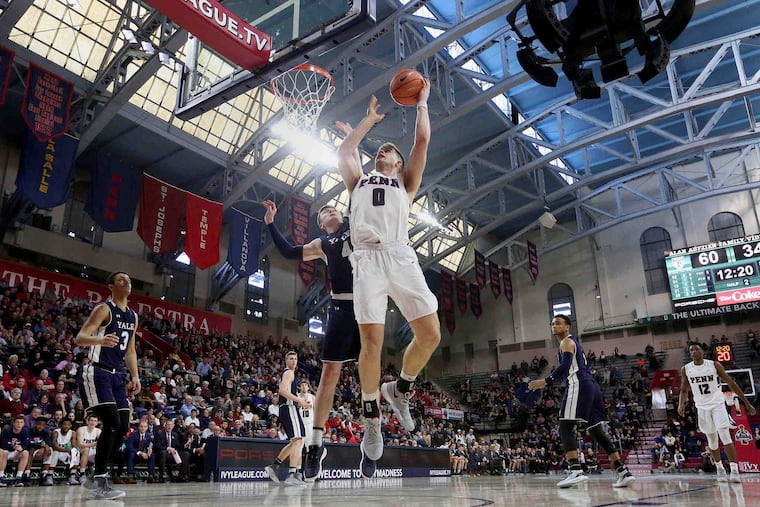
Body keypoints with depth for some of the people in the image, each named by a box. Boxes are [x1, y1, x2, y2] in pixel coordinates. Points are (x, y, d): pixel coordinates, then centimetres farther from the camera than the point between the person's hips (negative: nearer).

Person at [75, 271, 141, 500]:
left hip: (117, 375, 8)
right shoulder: (104, 309, -7)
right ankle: (100, 482, -9)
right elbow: (80, 338, -17)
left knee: (123, 427, 4)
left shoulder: (133, 316, 16)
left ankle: (96, 476, 19)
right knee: (112, 424, -18)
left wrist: (135, 375, 11)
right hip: (97, 373, -8)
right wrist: (100, 339, -38)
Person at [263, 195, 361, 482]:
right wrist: (270, 223, 19)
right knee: (330, 371, -4)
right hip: (341, 306, 1)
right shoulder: (322, 244, 20)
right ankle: (315, 443, 3)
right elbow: (289, 252, 20)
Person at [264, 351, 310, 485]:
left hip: (285, 409, 11)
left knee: (294, 442, 17)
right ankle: (292, 474, -25)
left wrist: (300, 403, 21)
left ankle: (274, 466, 18)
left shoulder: (286, 374, 26)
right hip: (290, 409, -11)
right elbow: (282, 390, -21)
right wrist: (299, 400, -20)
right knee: (298, 440, -17)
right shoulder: (289, 373, -5)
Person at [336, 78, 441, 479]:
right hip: (368, 260, -1)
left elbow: (423, 140, 21)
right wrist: (370, 119, 39)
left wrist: (422, 103, 32)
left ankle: (399, 389, 16)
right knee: (371, 343, -11)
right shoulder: (358, 181, 30)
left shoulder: (405, 182, 27)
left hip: (401, 257, 1)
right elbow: (346, 149, 26)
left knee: (430, 335, -10)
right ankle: (371, 422, 5)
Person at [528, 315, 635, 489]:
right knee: (596, 431, 13)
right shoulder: (574, 343, 28)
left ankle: (576, 471, -24)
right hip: (591, 386, 10)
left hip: (578, 387, -10)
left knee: (565, 428, -12)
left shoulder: (566, 342, 0)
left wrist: (545, 381, -18)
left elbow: (565, 365, -16)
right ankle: (623, 472, 11)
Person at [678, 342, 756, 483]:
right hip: (702, 407, 2)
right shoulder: (685, 369, -1)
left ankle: (734, 471, -14)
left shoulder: (714, 365, -7)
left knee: (725, 436, -14)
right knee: (712, 440, 10)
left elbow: (731, 383, -1)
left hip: (718, 404, -2)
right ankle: (719, 468, 28)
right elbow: (684, 391, 8)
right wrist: (681, 405, -10)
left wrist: (746, 402, -1)